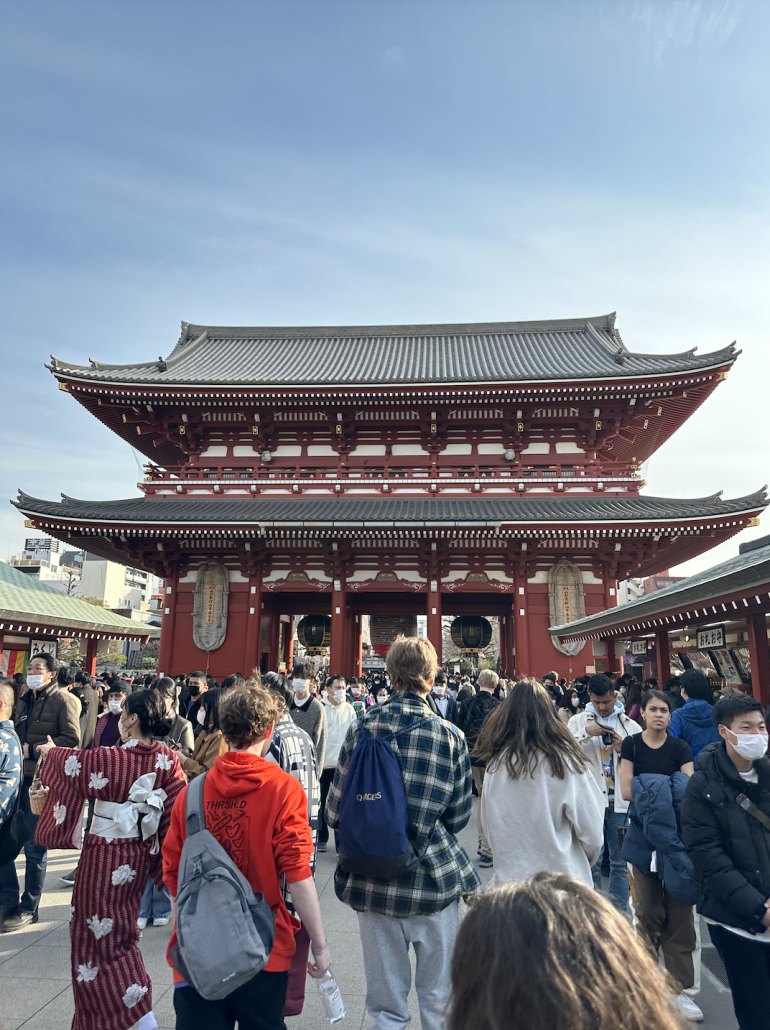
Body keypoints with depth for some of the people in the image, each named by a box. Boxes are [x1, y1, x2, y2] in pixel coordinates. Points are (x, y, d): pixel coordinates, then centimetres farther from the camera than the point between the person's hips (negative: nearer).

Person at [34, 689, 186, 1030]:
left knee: (97, 928, 12)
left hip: (105, 853, -5)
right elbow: (179, 810, -10)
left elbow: (73, 763, -4)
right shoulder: (167, 761, -13)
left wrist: (51, 751, 17)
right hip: (140, 853, 5)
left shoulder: (106, 758, -23)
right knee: (122, 927, 25)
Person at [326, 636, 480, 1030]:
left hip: (373, 881, 1)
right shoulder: (450, 736, -8)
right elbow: (458, 817, 0)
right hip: (433, 881, -1)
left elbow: (335, 813, -3)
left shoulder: (361, 728, -7)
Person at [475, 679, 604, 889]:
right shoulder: (564, 760, -13)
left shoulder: (496, 763, -6)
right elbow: (592, 833, -6)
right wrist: (584, 864, 13)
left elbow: (488, 828, 4)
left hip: (508, 878, 2)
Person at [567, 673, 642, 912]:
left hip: (620, 801, 1)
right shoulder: (578, 721, 4)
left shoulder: (631, 726, 5)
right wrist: (586, 733, -15)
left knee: (619, 861, 10)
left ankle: (620, 912, 23)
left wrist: (623, 748, -11)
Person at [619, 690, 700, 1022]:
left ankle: (680, 987, 14)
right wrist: (665, 790, -13)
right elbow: (626, 790, -7)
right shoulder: (631, 745, -2)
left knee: (680, 911, 2)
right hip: (645, 836, -1)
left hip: (677, 836, 1)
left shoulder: (680, 748, 1)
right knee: (648, 910, 8)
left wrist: (649, 789, -22)